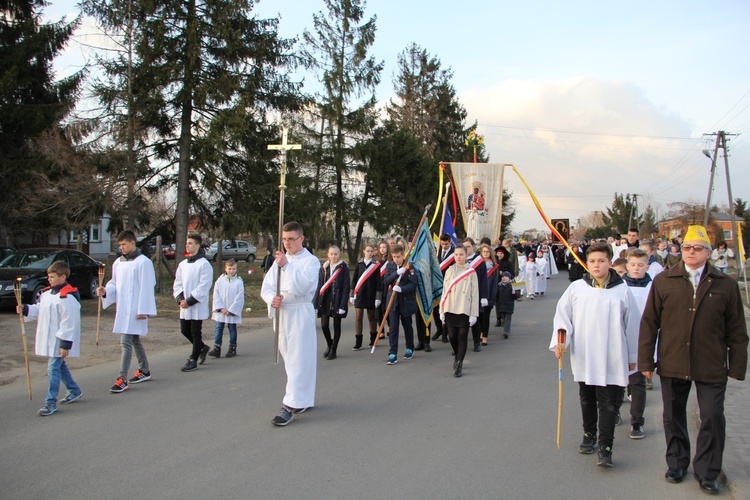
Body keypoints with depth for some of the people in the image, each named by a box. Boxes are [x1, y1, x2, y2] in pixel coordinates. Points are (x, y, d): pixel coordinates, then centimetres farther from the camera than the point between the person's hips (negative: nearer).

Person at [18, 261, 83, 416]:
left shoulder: (67, 297, -22)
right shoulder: (47, 293, 8)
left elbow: (69, 322, -22)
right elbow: (38, 310, 15)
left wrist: (65, 344, -21)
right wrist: (25, 309, -3)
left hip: (59, 340, -10)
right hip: (49, 338, 10)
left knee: (53, 368, -7)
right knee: (60, 366, 20)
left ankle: (51, 402, 1)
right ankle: (74, 391, 36)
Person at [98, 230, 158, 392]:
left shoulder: (143, 262, -12)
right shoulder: (118, 263, 11)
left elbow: (146, 288, -14)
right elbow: (114, 283, 18)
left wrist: (143, 310, -16)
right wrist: (105, 291, -4)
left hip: (135, 310, -8)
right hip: (122, 308, 8)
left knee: (126, 342, -12)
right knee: (135, 340, 18)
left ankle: (122, 379, -10)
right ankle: (144, 371, 32)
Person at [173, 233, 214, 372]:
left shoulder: (204, 264, -10)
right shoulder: (183, 264, 11)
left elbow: (203, 287, -15)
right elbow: (177, 283, 12)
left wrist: (189, 301, -17)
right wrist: (180, 298, -5)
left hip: (198, 306, -7)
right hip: (184, 306, 7)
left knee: (195, 333, 1)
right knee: (184, 330, 12)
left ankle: (193, 360, 11)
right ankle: (202, 347, 34)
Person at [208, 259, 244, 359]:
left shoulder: (239, 282, -6)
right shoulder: (220, 281, 1)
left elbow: (239, 298, -9)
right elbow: (216, 295, 0)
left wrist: (231, 310, -12)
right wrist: (221, 308, -11)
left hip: (233, 312, -2)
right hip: (220, 311, 2)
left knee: (232, 329, 8)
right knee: (218, 328, 2)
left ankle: (232, 348, 18)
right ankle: (217, 348, 4)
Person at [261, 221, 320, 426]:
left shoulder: (311, 261, -4)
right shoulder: (279, 260, 15)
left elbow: (304, 285, -19)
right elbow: (266, 286, 9)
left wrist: (287, 266, -25)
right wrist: (272, 299, -12)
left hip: (301, 312, -7)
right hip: (281, 313, 7)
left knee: (298, 360, -10)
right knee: (289, 358, 13)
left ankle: (291, 406, -12)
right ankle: (304, 400, 26)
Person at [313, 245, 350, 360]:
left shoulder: (343, 268, -6)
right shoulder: (323, 268, 5)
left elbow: (346, 287, -8)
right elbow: (319, 285, 7)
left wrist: (343, 305, -15)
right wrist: (315, 302, 1)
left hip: (337, 301, -3)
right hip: (325, 300, 3)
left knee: (336, 326, 6)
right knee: (324, 325, 1)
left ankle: (333, 350, 19)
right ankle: (329, 344, 28)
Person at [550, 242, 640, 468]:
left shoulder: (622, 290, -3)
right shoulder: (576, 288, -1)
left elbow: (631, 324, 5)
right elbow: (562, 315, 2)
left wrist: (632, 355, 10)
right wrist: (559, 341, -13)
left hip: (612, 359, -2)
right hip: (583, 357, 2)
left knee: (609, 403, -3)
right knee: (587, 400, 17)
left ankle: (605, 448, 1)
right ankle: (589, 435, 34)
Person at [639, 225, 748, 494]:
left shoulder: (725, 285, 0)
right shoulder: (664, 281, 1)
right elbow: (649, 323, 2)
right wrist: (645, 360, 0)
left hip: (712, 368, -1)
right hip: (672, 364, 1)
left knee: (713, 418, 2)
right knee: (673, 417, 13)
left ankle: (706, 472, 20)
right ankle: (677, 464, 32)